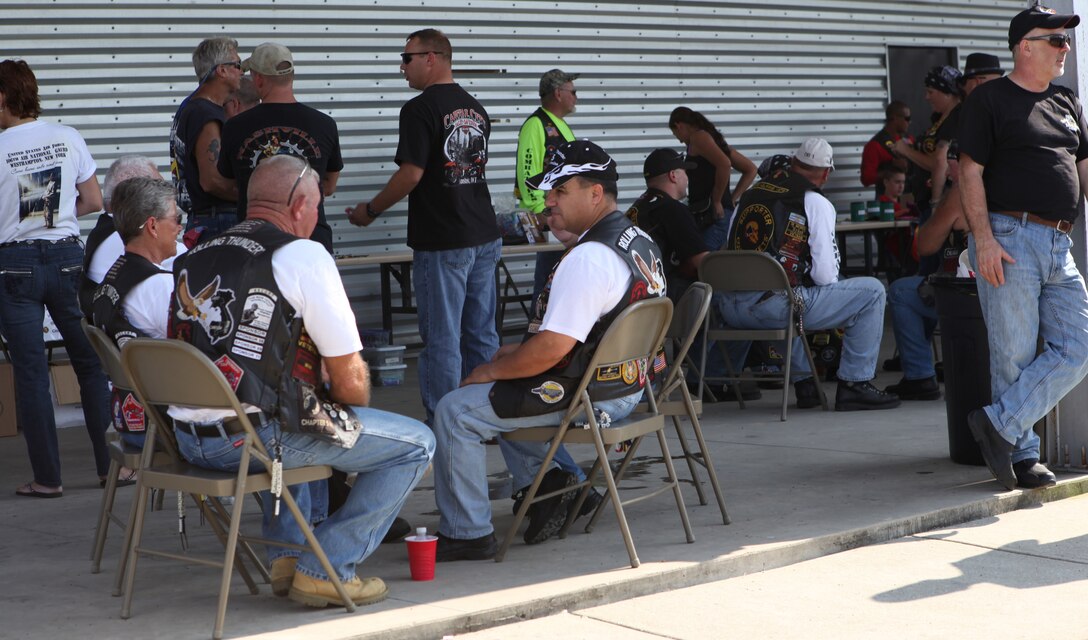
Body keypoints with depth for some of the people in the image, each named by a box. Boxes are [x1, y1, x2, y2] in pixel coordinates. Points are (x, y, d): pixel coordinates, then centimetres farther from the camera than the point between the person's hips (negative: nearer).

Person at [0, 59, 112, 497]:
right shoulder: (69, 139, 0)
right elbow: (94, 202, 6)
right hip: (66, 258, 3)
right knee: (91, 362, 11)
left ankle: (47, 477, 6)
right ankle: (110, 464, 12)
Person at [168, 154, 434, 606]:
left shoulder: (193, 258, 12)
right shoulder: (303, 255, -8)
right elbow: (348, 377, -9)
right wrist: (356, 416, 15)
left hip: (189, 438, 8)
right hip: (256, 438, -8)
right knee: (416, 444, 5)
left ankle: (286, 558, 32)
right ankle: (325, 570, 5)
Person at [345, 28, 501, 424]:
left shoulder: (420, 109, -12)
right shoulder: (476, 109, 12)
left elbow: (411, 173, -16)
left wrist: (370, 210, -3)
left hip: (442, 242, -8)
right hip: (484, 237, 8)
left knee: (442, 338, -2)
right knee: (481, 333, 12)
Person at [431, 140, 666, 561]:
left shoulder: (587, 259, -24)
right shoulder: (640, 243, 8)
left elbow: (551, 349, -26)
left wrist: (490, 370, -10)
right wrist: (519, 351, 14)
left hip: (586, 398, -10)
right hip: (626, 386, 10)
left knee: (456, 411, -5)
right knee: (505, 391, 29)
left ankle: (467, 533, 0)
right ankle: (547, 480, 18)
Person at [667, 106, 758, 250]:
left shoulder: (698, 136, -4)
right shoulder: (714, 138, 23)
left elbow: (724, 164, -23)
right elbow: (750, 169, 26)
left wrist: (716, 201, -13)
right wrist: (732, 199, 18)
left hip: (712, 216, -10)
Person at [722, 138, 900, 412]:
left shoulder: (750, 194, 17)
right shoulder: (816, 203, 0)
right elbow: (825, 275, -7)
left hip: (729, 309, 7)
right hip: (772, 307, -7)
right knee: (871, 291, 6)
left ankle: (804, 382, 39)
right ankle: (854, 384, 9)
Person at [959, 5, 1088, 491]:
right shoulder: (990, 99, 1)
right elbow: (970, 172, -5)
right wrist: (983, 237, -15)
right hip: (1009, 238, -7)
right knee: (1014, 356, -3)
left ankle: (999, 424, 3)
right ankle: (1022, 454, 7)